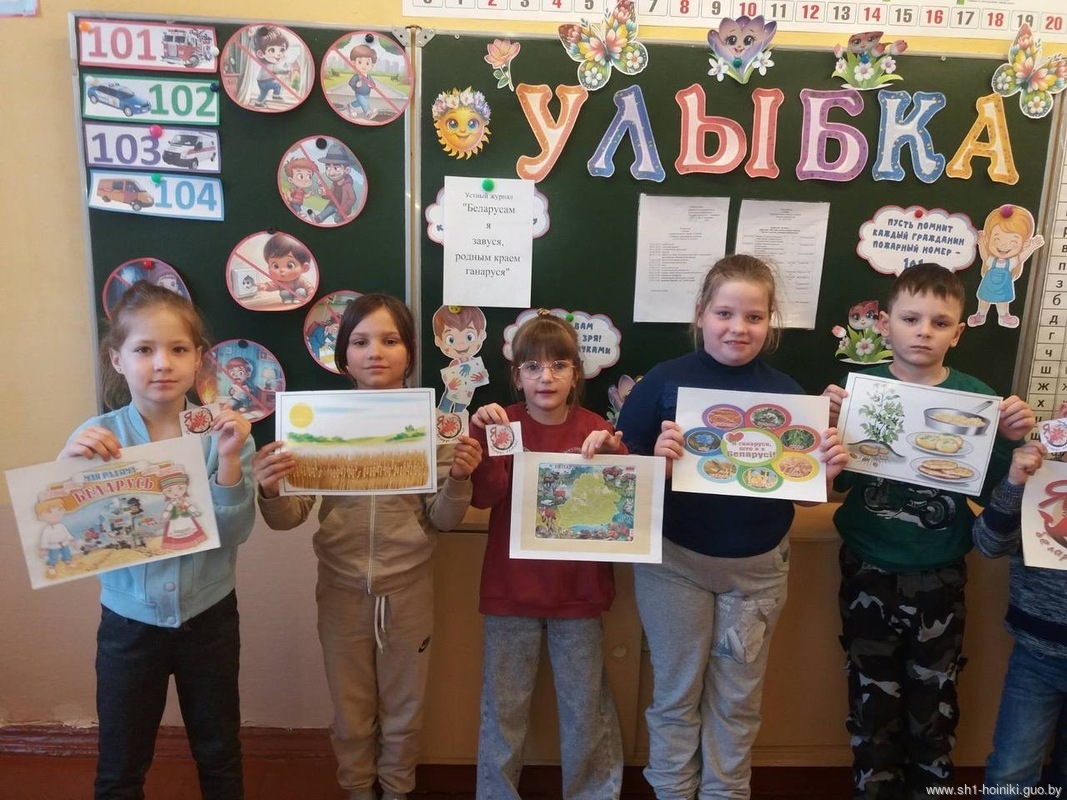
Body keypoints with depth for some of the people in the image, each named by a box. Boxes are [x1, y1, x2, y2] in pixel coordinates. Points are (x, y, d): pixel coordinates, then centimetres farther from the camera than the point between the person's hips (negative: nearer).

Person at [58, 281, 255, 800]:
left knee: (220, 757, 20)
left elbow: (236, 532, -16)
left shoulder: (220, 431, -11)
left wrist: (229, 459, -29)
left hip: (209, 619, 0)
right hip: (128, 624, 0)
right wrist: (68, 464, -26)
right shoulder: (97, 437, -10)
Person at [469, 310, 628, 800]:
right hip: (510, 590, 0)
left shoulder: (595, 430, -3)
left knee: (585, 706, 15)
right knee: (503, 705, 14)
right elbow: (485, 496, -15)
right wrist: (484, 437, -28)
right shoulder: (503, 424, -4)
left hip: (578, 591, 1)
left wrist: (614, 454, -26)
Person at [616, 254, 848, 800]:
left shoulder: (787, 391, -3)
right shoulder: (663, 381, -10)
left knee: (738, 698, 18)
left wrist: (827, 471, -15)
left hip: (757, 567, 2)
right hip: (674, 561, -2)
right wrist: (655, 462, -29)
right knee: (676, 694, 15)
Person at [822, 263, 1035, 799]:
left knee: (934, 703, 18)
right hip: (869, 572, -1)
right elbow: (832, 482, -12)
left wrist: (1011, 439, -17)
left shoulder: (977, 398, -6)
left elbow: (992, 492, -2)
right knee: (872, 700, 15)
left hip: (939, 576, 1)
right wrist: (830, 425, -27)